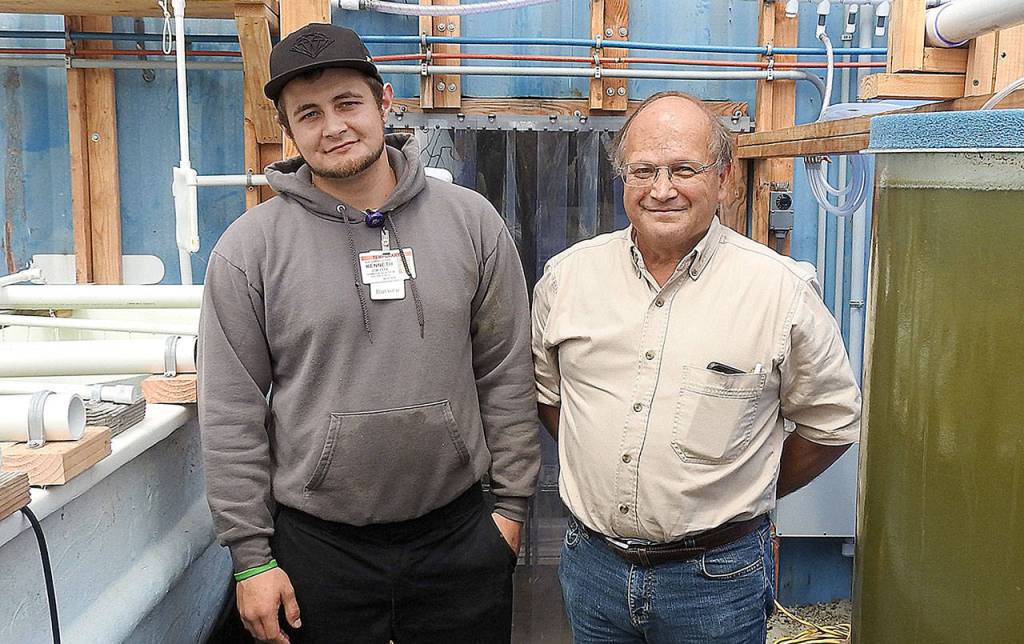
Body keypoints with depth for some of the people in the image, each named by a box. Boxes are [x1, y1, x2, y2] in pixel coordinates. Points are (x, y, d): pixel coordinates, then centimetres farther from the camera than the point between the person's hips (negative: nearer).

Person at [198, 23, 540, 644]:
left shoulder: (471, 221, -2)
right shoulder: (249, 249, -6)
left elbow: (506, 376, 2)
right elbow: (231, 416, -4)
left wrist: (512, 500, 3)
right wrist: (251, 556, -4)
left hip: (459, 532, 1)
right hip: (317, 544, -1)